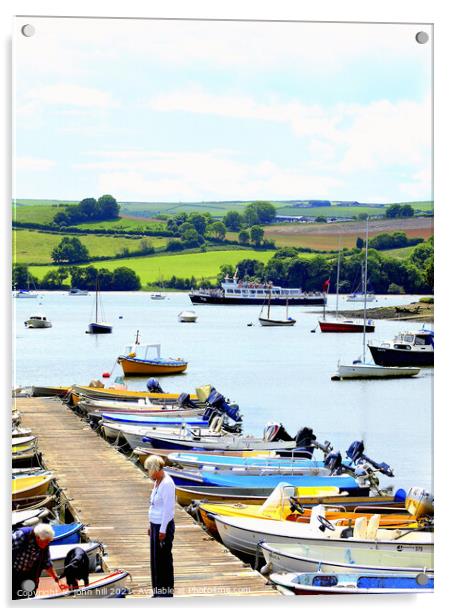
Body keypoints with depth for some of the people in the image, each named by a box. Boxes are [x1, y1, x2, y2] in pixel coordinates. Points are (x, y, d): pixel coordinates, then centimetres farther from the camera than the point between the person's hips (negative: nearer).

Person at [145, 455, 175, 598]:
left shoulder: (167, 484, -19)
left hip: (164, 527, -10)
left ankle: (166, 592, 5)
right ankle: (157, 592, 22)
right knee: (155, 559, 14)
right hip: (155, 525, 10)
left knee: (164, 559, -2)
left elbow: (168, 509, -21)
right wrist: (151, 525, 19)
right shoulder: (157, 482, 11)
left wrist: (162, 530, -20)